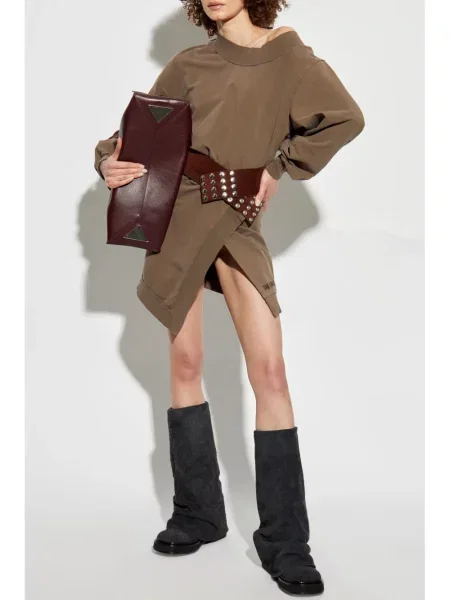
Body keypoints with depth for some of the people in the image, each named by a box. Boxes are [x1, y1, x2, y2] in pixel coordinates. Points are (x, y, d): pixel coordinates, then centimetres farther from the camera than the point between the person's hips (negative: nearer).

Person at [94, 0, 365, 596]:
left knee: (269, 372, -10)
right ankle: (198, 515, 19)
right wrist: (110, 161, -13)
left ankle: (284, 540, -2)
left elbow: (345, 118, 0)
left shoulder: (289, 56, 2)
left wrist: (280, 167, -4)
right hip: (178, 220, 2)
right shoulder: (189, 65, 5)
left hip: (240, 225, -1)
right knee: (186, 364, 5)